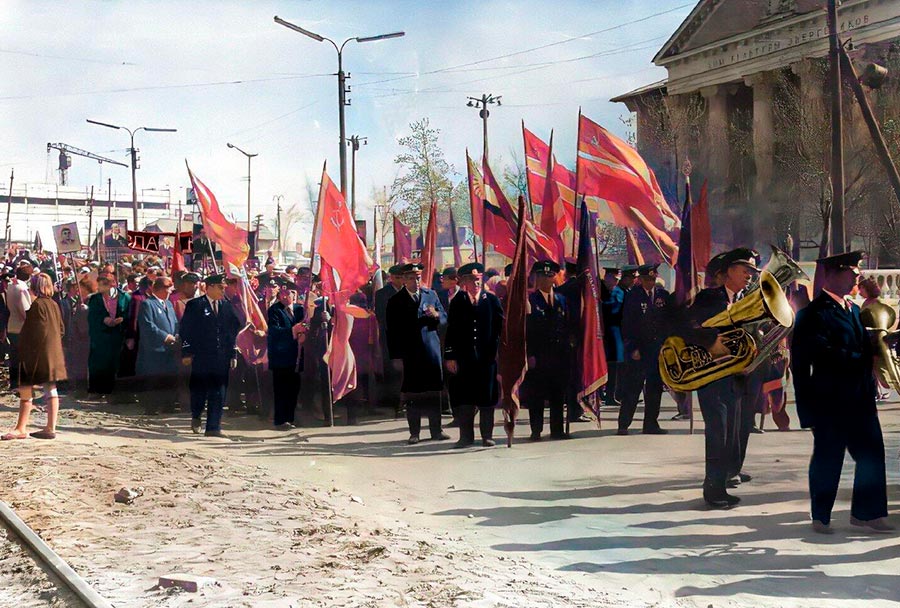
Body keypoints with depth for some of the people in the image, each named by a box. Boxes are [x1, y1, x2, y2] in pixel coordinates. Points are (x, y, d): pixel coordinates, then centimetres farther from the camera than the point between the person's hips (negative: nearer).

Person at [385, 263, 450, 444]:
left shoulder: (431, 295, 11)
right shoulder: (395, 301, 2)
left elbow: (444, 318, 13)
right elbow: (392, 331, 0)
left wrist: (436, 315, -11)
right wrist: (396, 356, -6)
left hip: (432, 349, 2)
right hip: (409, 353, -2)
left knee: (434, 391, 4)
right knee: (412, 392, 1)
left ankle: (436, 430, 13)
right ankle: (414, 432, 9)